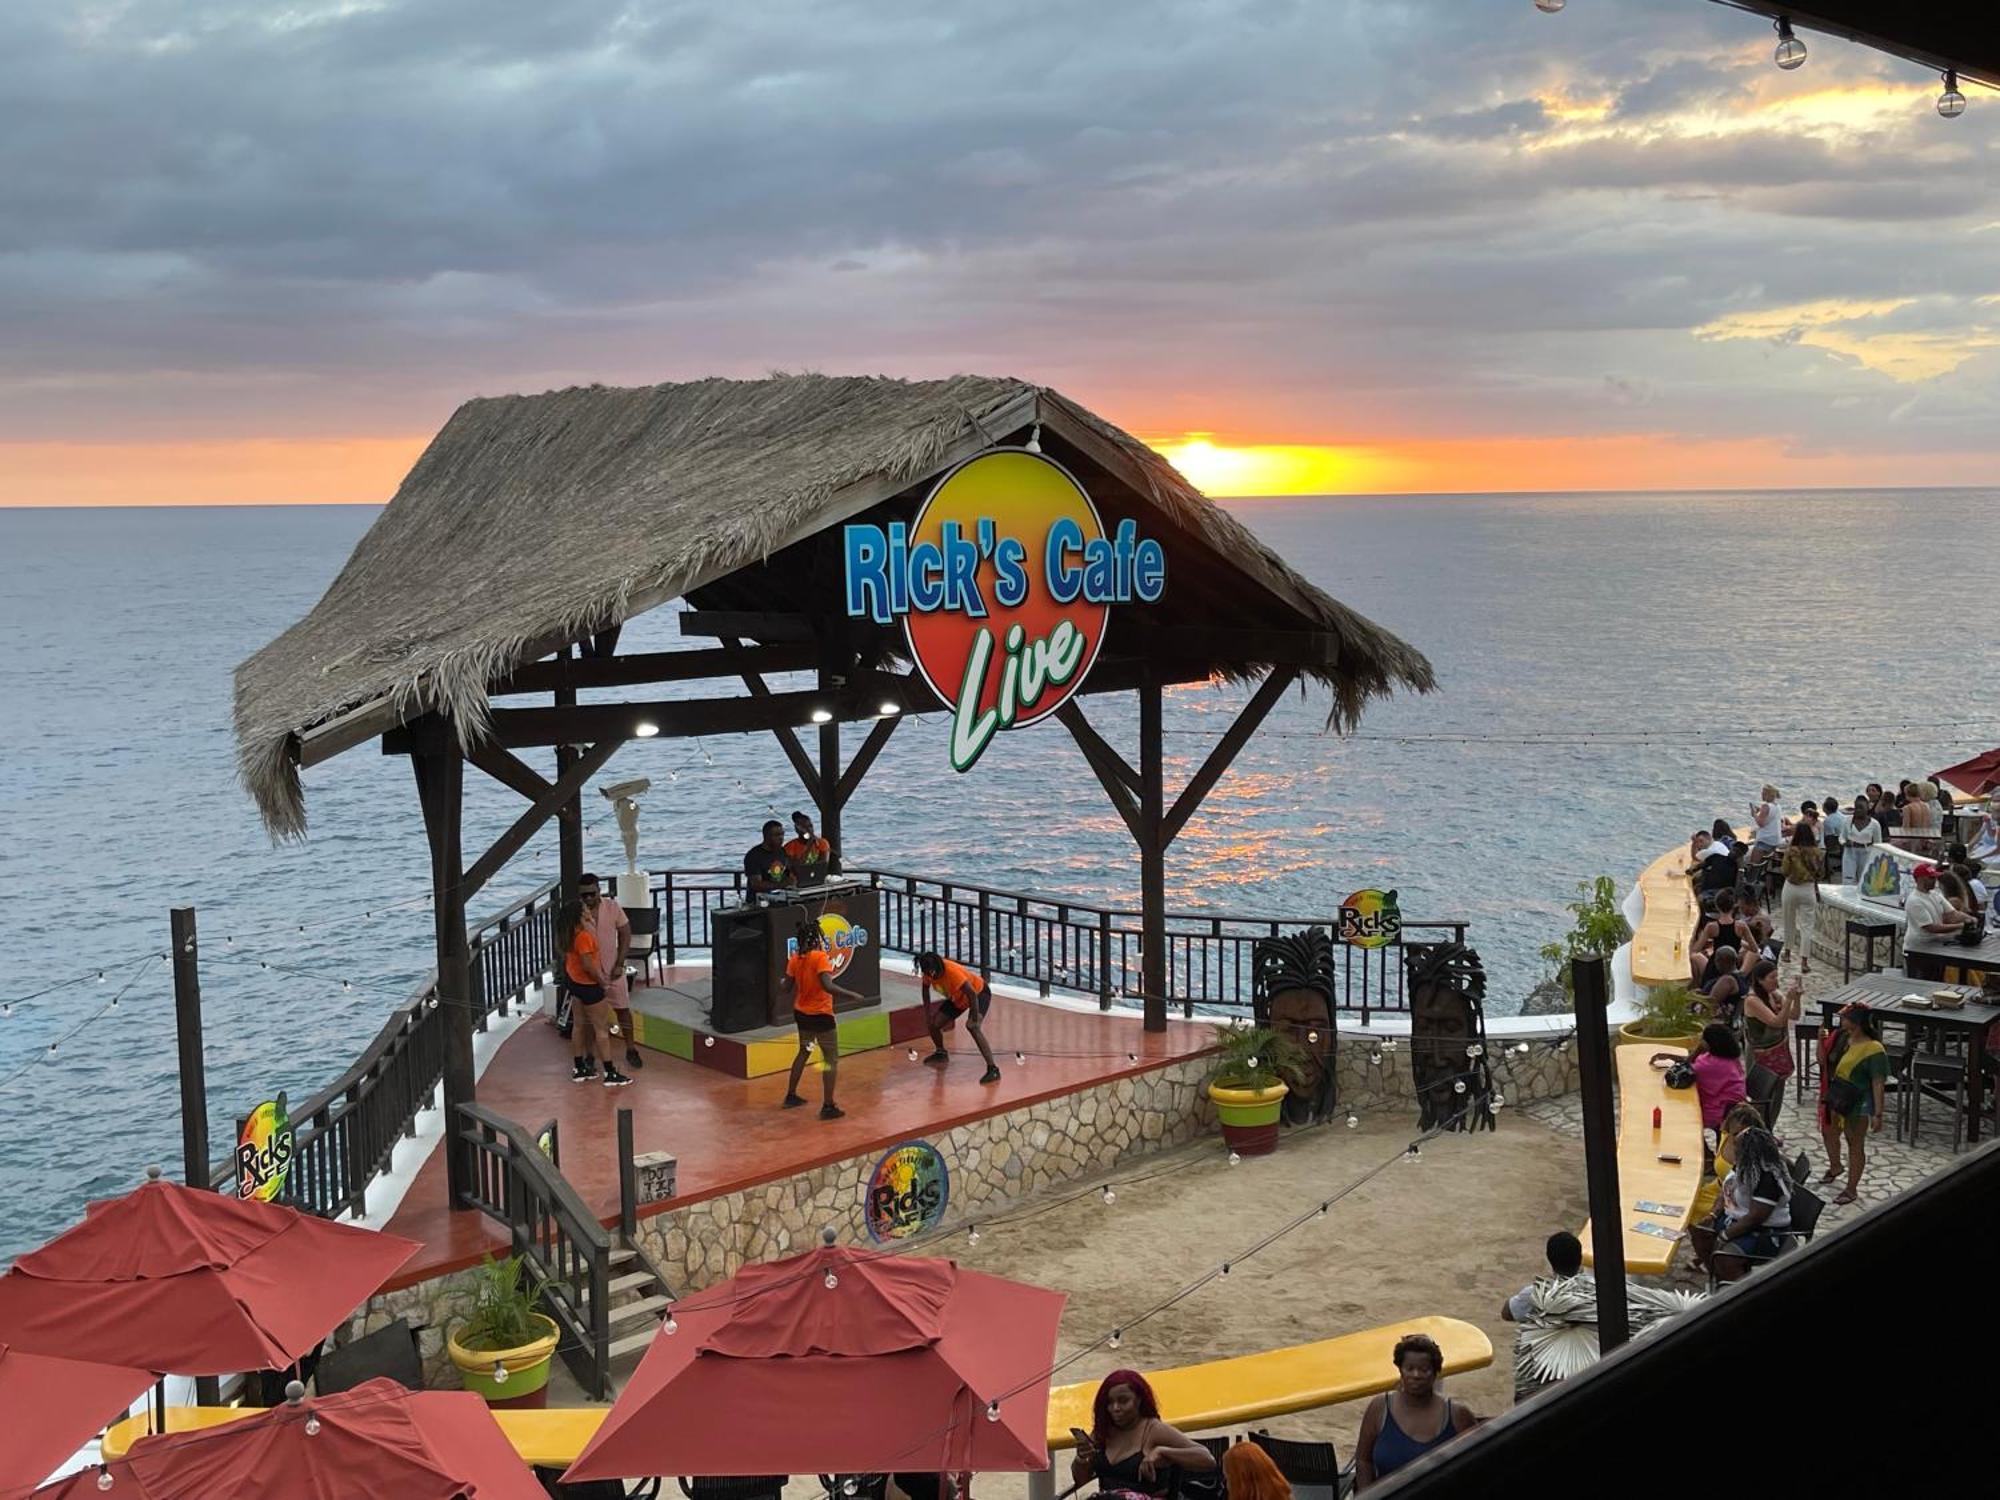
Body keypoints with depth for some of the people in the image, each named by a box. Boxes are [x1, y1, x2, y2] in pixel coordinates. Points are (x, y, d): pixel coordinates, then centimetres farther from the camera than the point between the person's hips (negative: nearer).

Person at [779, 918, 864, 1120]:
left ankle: (791, 1096, 35)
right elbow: (828, 986, -30)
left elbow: (787, 986, 8)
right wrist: (852, 995, -26)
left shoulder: (795, 959, -1)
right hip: (821, 1015, -7)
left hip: (801, 1014, 7)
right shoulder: (820, 957, -20)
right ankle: (828, 1106, -3)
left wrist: (782, 981, 30)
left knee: (804, 1053, 27)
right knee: (831, 1060, 2)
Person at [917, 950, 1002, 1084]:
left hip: (979, 993, -7)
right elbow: (926, 987, 6)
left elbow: (972, 994, -37)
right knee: (933, 1023, 4)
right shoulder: (930, 972, -17)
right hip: (958, 998, 8)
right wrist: (927, 1011, 4)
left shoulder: (952, 972, -38)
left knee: (972, 1027, -32)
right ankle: (941, 1053, 37)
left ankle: (993, 1069, -33)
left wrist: (974, 1019, -37)